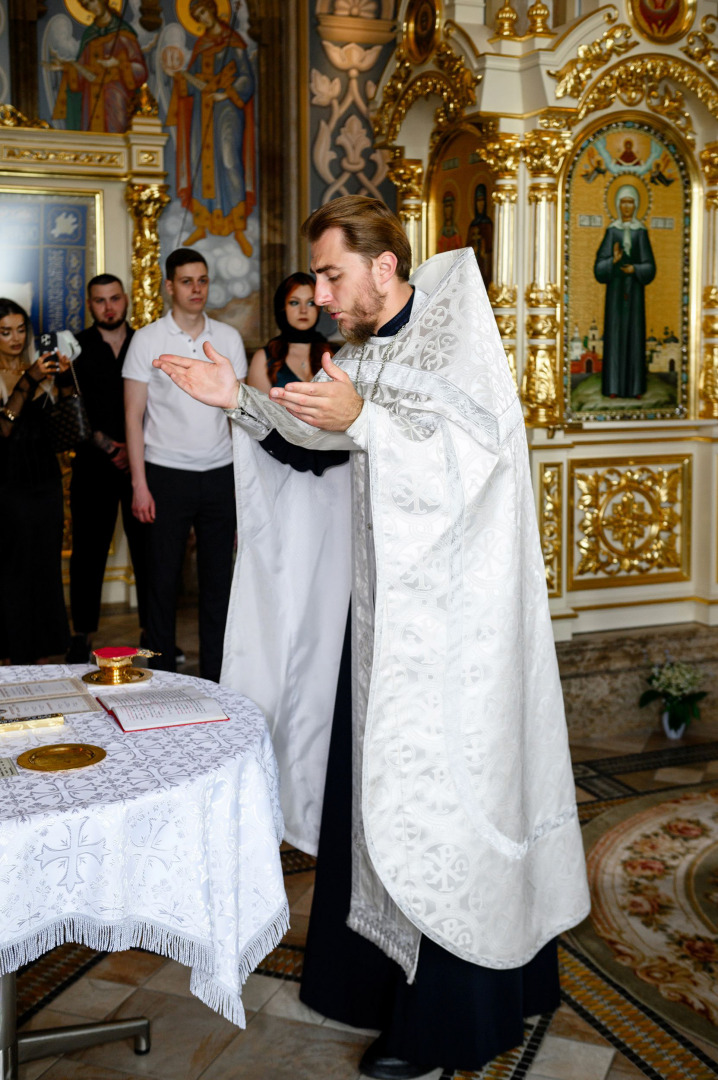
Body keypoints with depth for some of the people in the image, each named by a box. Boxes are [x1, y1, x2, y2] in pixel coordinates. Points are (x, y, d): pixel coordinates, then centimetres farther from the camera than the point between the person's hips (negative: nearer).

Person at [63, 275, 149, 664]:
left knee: (147, 547, 0)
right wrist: (107, 445, -10)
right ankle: (81, 636, 9)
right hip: (93, 465, -1)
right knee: (89, 550, 1)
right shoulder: (76, 348, 6)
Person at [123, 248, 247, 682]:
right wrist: (139, 484, -8)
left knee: (218, 577, 6)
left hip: (220, 475, 2)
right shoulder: (147, 339, 0)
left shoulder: (229, 338, 8)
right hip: (167, 473, -2)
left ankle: (215, 675, 16)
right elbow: (134, 415, -1)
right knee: (164, 578, 3)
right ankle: (163, 673, 15)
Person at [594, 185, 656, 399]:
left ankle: (635, 385, 6)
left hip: (634, 289, 1)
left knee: (635, 332, 0)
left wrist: (634, 269, -17)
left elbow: (650, 267, 2)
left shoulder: (641, 232, 4)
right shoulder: (611, 231, 3)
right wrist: (613, 260, -23)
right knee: (614, 334, -3)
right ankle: (614, 386, 0)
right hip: (615, 287, 0)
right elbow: (600, 266, -4)